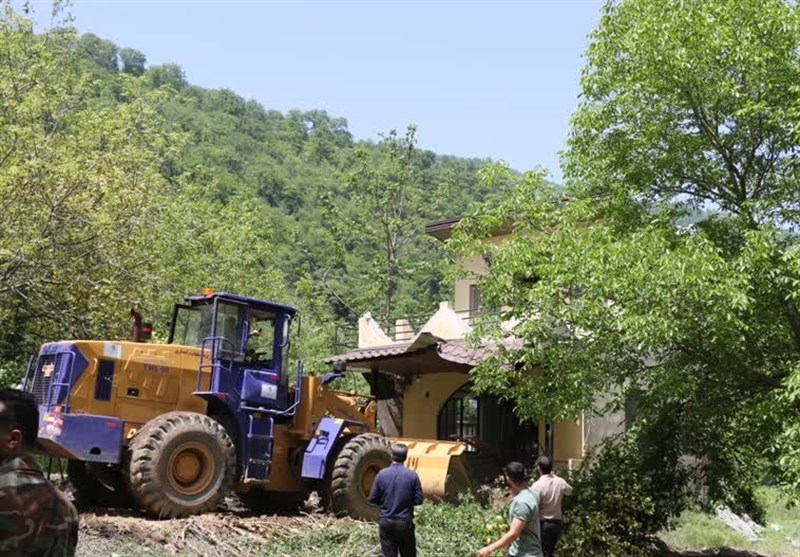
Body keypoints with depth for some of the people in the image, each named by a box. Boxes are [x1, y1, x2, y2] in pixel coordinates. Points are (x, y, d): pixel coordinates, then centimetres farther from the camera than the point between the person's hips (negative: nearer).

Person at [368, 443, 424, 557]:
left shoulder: (381, 474, -6)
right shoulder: (412, 475, -9)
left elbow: (372, 499, -1)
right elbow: (418, 500, -6)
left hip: (385, 521, 1)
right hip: (404, 522, -1)